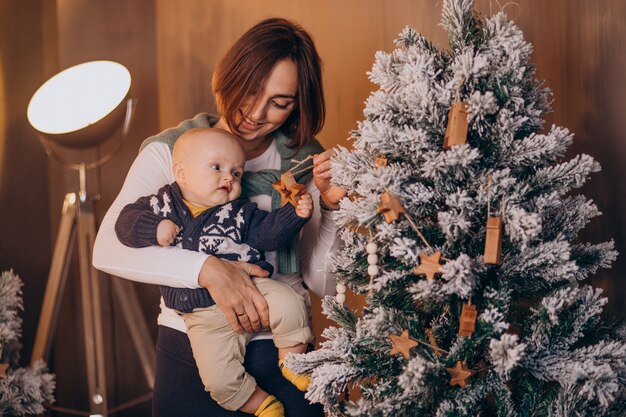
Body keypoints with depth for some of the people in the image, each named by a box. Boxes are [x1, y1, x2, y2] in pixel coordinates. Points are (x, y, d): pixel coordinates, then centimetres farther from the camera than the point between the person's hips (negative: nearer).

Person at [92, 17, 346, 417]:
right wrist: (207, 269, -29)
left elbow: (324, 285, 1)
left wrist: (331, 206, -12)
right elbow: (108, 248, -20)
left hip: (284, 355, 2)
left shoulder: (305, 163, 1)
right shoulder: (169, 152, -6)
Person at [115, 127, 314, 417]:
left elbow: (267, 232, 3)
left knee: (288, 304, -27)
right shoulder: (163, 205, 5)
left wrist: (294, 214, -12)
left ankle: (291, 360, 0)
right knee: (218, 379, -15)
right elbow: (126, 220, 3)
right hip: (205, 314, -1)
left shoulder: (238, 212, 7)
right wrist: (155, 229, -16)